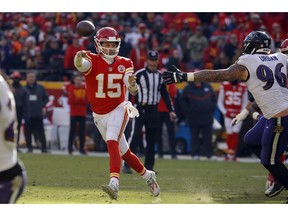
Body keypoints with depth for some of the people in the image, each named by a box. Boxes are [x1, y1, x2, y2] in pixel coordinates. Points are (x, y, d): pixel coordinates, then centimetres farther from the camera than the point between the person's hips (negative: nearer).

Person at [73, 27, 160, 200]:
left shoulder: (124, 63, -3)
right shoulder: (92, 60, -9)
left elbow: (133, 91, -13)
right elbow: (81, 65, -34)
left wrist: (132, 84, -38)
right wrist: (79, 57, -59)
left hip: (119, 110, -2)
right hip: (99, 116, 2)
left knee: (112, 142, -27)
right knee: (124, 153, 12)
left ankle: (114, 184, -40)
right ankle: (148, 176, 34)